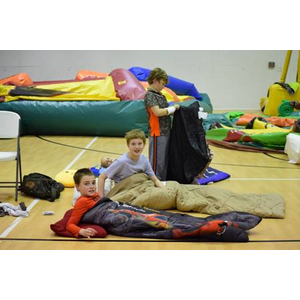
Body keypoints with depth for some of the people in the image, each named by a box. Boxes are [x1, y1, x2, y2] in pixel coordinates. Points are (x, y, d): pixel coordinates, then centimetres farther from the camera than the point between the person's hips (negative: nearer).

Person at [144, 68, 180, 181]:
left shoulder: (159, 95, 16)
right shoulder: (150, 95, -11)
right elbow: (157, 112, -22)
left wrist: (174, 109, 1)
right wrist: (173, 108, -11)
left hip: (165, 132, 9)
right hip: (157, 133, -9)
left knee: (165, 160, 15)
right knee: (157, 162, -4)